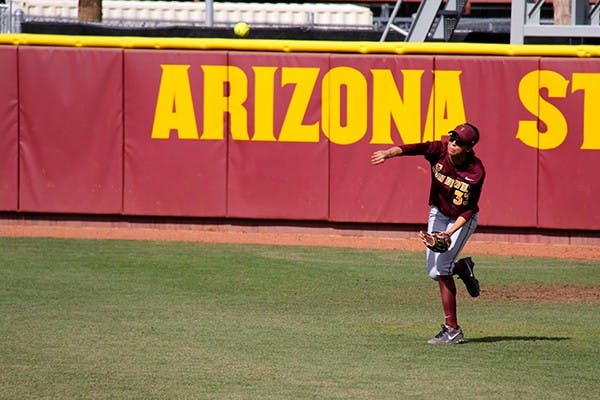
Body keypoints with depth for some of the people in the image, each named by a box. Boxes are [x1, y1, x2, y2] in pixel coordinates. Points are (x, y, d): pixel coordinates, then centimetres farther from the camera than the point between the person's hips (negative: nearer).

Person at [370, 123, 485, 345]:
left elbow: (469, 210, -23)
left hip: (462, 220, -5)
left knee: (441, 269, -16)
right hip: (438, 214, 5)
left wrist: (450, 233, -35)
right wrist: (387, 153, -59)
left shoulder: (476, 172, -29)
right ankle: (463, 268, 36)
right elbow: (411, 149, -39)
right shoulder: (440, 150, -22)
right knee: (434, 272, 5)